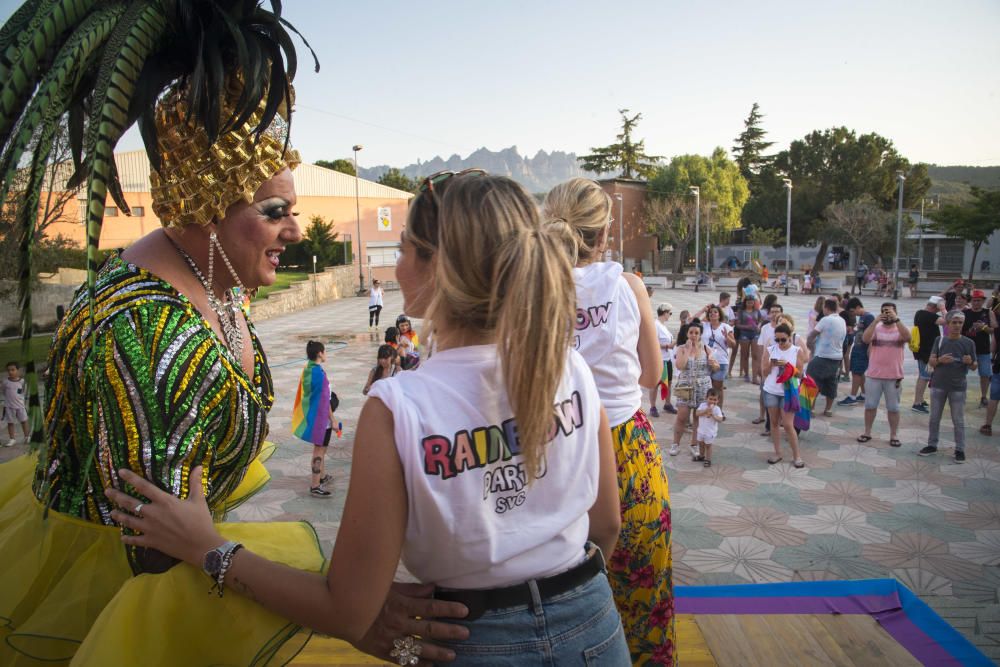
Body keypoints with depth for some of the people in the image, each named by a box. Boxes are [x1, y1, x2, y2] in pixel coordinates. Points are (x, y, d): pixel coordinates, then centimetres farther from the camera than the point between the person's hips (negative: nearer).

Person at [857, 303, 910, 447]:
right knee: (870, 405, 9)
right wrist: (876, 321, -22)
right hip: (873, 375, 1)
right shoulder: (876, 328, 1)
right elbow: (865, 339, -17)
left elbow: (907, 337, -23)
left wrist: (896, 319, -26)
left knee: (893, 408, 8)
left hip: (894, 376, -1)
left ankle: (893, 436, 17)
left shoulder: (900, 329, 0)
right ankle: (867, 432, 20)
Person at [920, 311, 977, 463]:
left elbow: (974, 367, 3)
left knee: (958, 420, 4)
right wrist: (940, 360, -22)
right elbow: (931, 362, -1)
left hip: (958, 387, -1)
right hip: (938, 385, 2)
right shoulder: (939, 340, 1)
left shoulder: (969, 343, -2)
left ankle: (960, 450, 13)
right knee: (934, 418, 11)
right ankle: (932, 445, 22)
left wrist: (970, 362, -20)